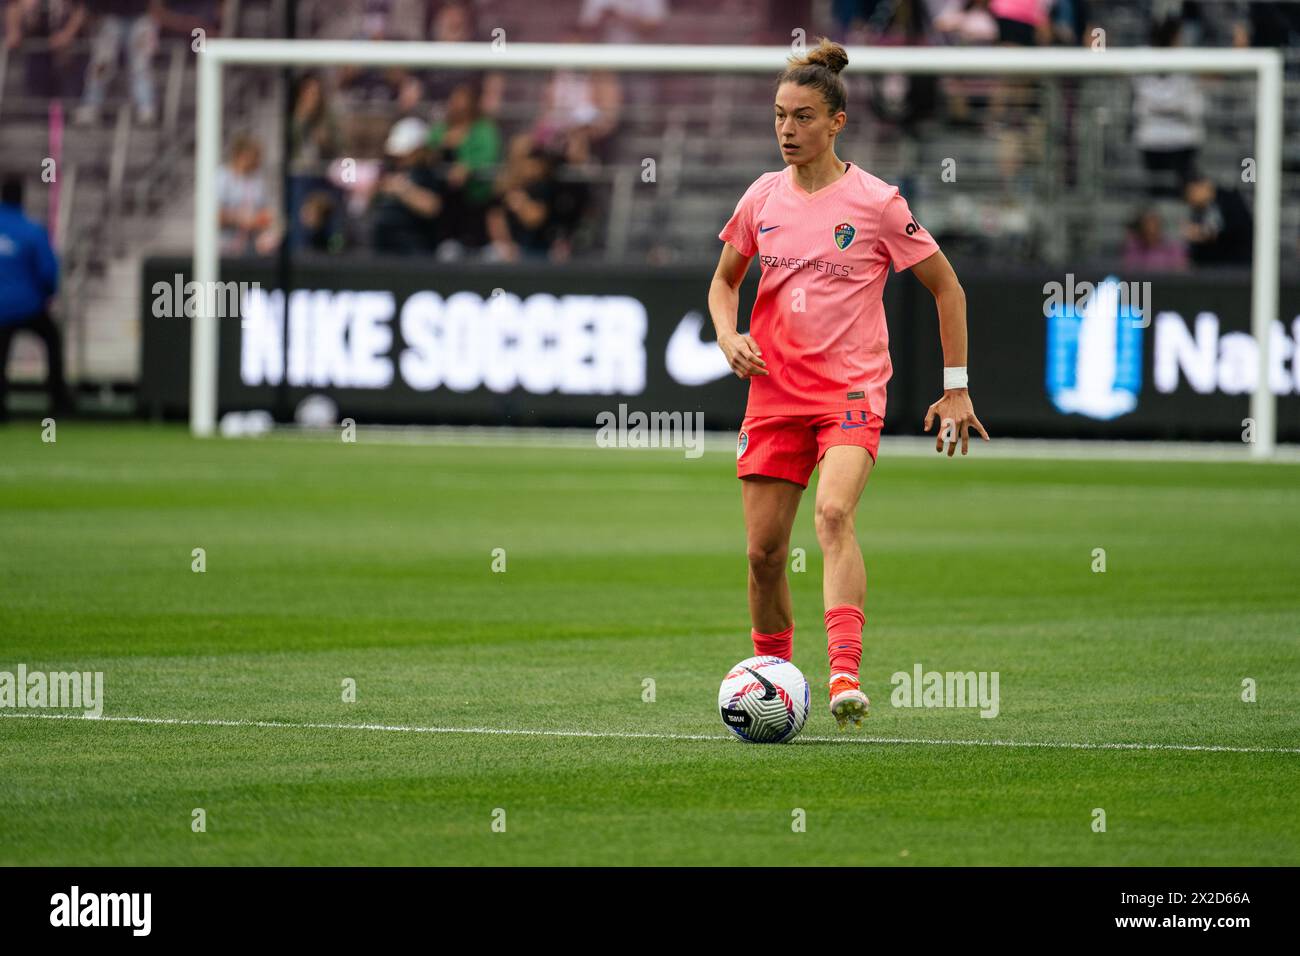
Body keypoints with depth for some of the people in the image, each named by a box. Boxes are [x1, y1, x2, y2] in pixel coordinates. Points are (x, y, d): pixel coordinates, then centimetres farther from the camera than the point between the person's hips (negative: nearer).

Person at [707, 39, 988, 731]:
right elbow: (724, 281, 22)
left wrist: (955, 390, 1)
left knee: (834, 514, -28)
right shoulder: (762, 198, 7)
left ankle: (846, 676, -37)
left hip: (851, 388, -4)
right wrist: (729, 338, 1)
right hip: (774, 389, 4)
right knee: (763, 550, 2)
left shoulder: (875, 202, -5)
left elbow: (946, 289, 4)